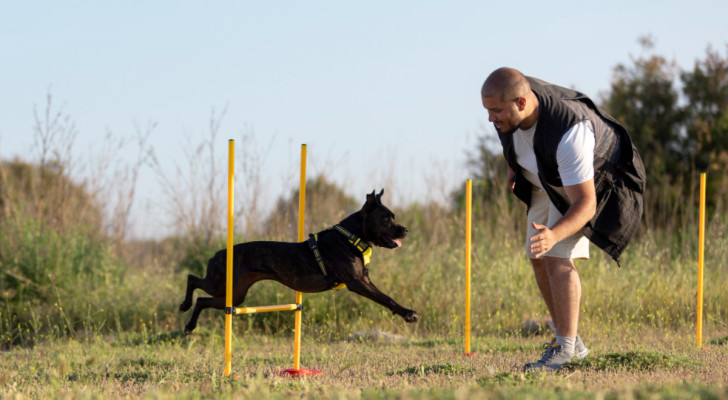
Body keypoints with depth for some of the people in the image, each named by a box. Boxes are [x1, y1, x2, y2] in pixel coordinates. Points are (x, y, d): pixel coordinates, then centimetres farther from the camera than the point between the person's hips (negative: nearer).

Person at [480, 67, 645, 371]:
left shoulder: (569, 133, -45)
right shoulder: (509, 99, -25)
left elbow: (585, 205, -43)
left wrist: (553, 235, -59)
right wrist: (513, 167, 12)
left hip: (591, 180, -7)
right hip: (547, 181, 7)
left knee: (558, 257, -20)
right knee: (539, 260, 5)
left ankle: (565, 348, -14)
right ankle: (573, 344, 17)